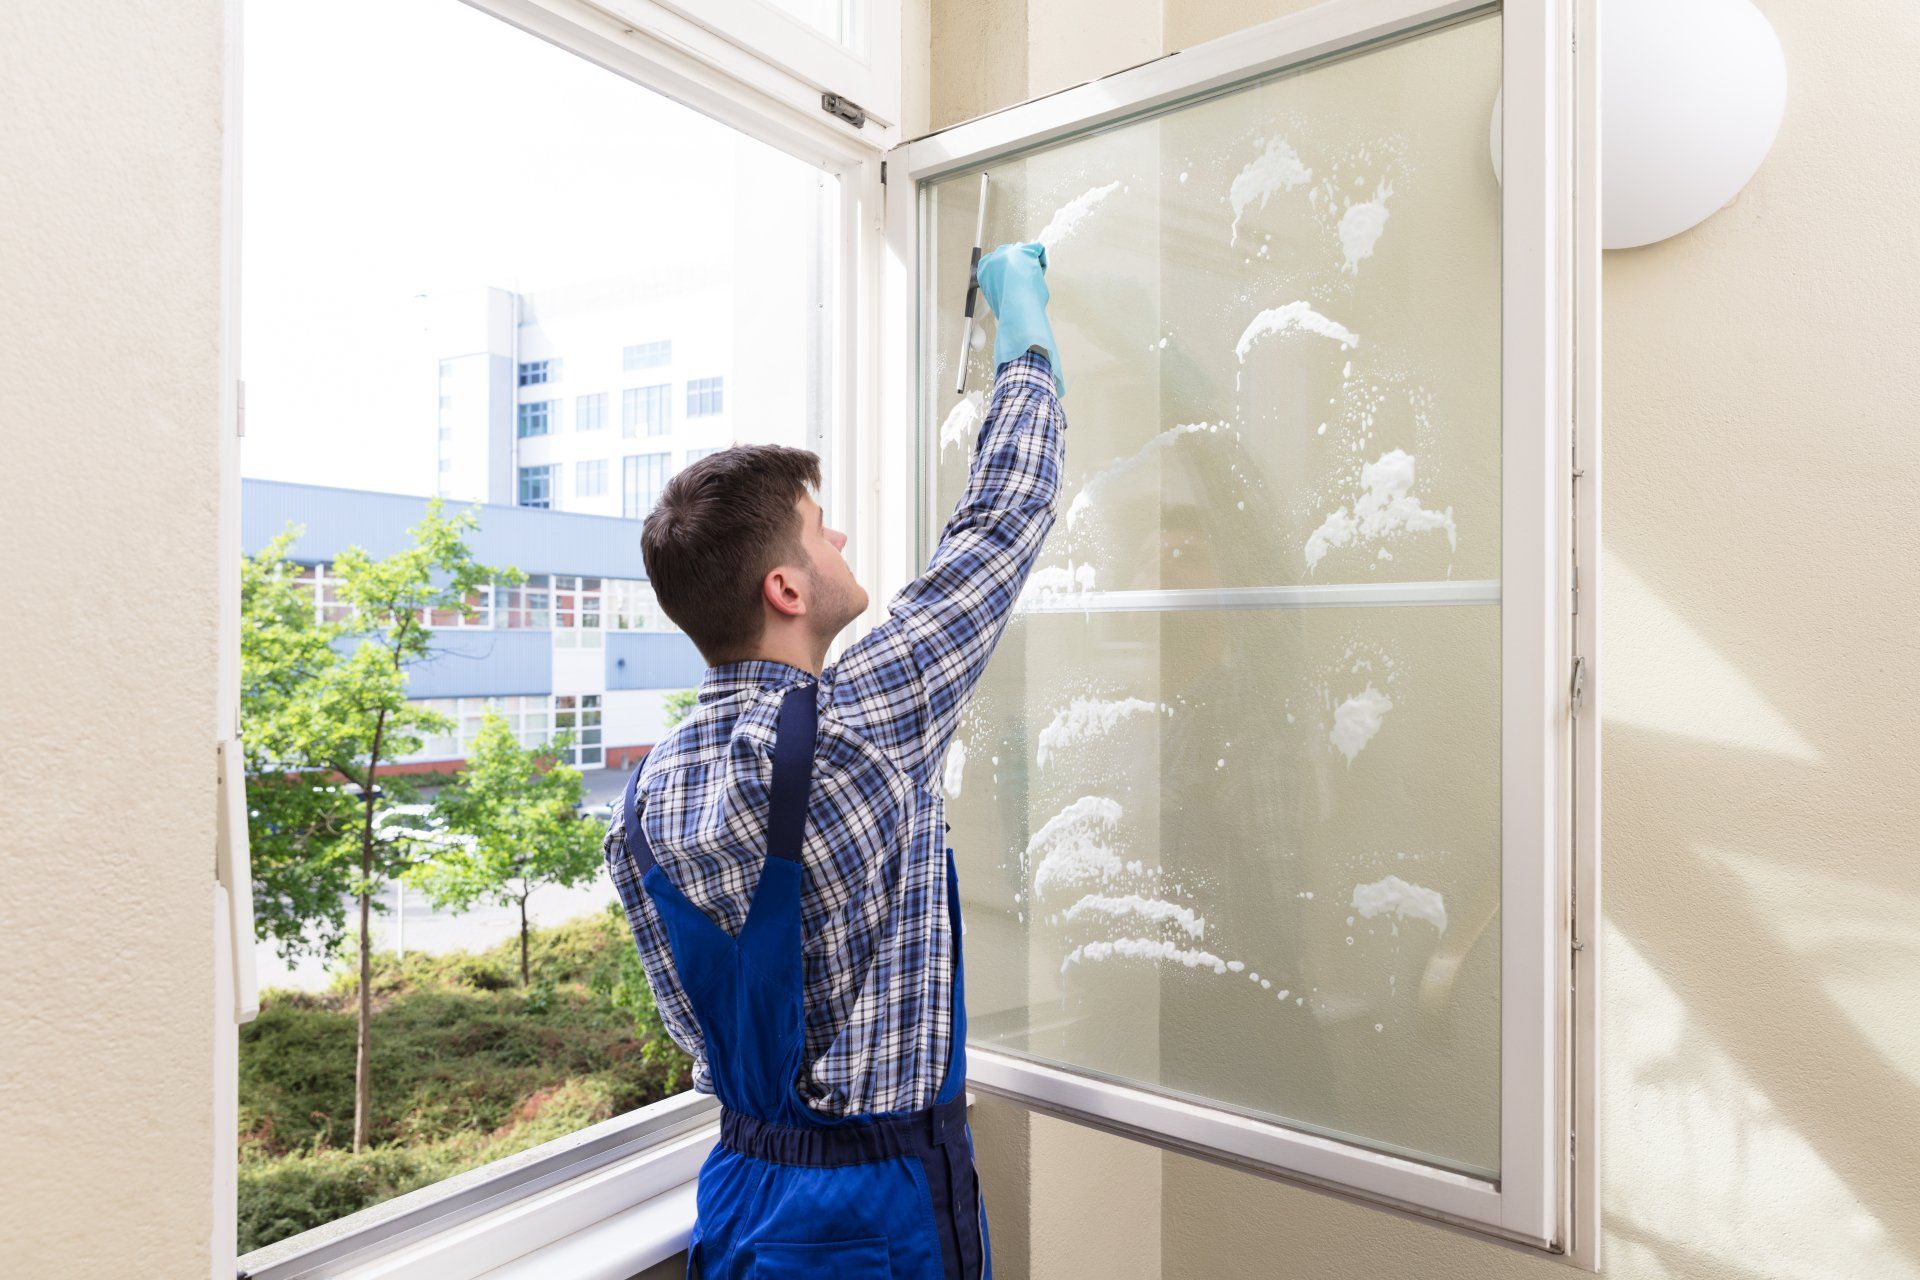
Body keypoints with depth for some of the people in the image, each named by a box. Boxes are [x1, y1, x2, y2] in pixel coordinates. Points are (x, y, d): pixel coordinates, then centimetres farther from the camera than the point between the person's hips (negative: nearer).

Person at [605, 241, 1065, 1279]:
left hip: (741, 1183, 7)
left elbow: (703, 1019, 7)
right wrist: (1024, 324, -2)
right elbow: (1007, 514, -16)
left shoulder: (646, 796, -5)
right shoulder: (855, 727, -26)